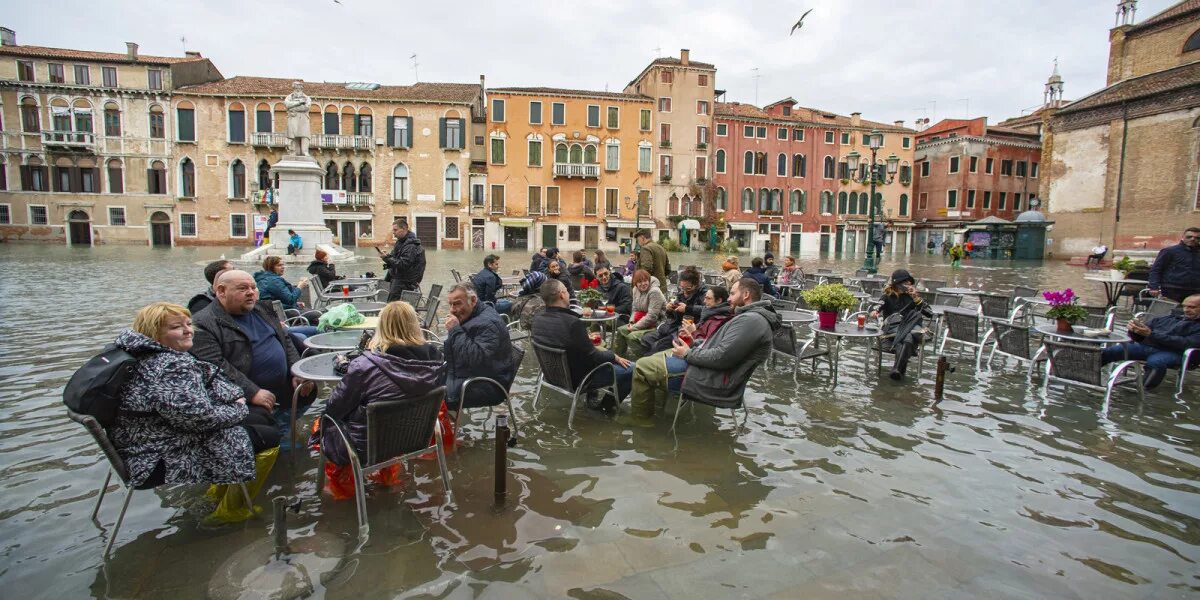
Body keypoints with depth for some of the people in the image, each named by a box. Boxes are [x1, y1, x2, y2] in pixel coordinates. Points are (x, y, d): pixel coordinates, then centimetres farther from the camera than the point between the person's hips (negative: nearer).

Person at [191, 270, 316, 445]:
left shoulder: (260, 310, 11)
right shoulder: (204, 325, -13)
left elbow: (285, 340, 15)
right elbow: (216, 367, -23)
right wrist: (252, 392, -27)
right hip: (244, 396, -8)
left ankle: (278, 430, 22)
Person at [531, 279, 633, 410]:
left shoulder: (538, 318, -8)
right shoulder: (573, 323, -32)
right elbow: (593, 357, -23)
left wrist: (586, 339, 16)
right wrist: (614, 357, -4)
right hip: (577, 379, -8)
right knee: (633, 369, -2)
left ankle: (592, 397, 27)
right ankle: (609, 403, 16)